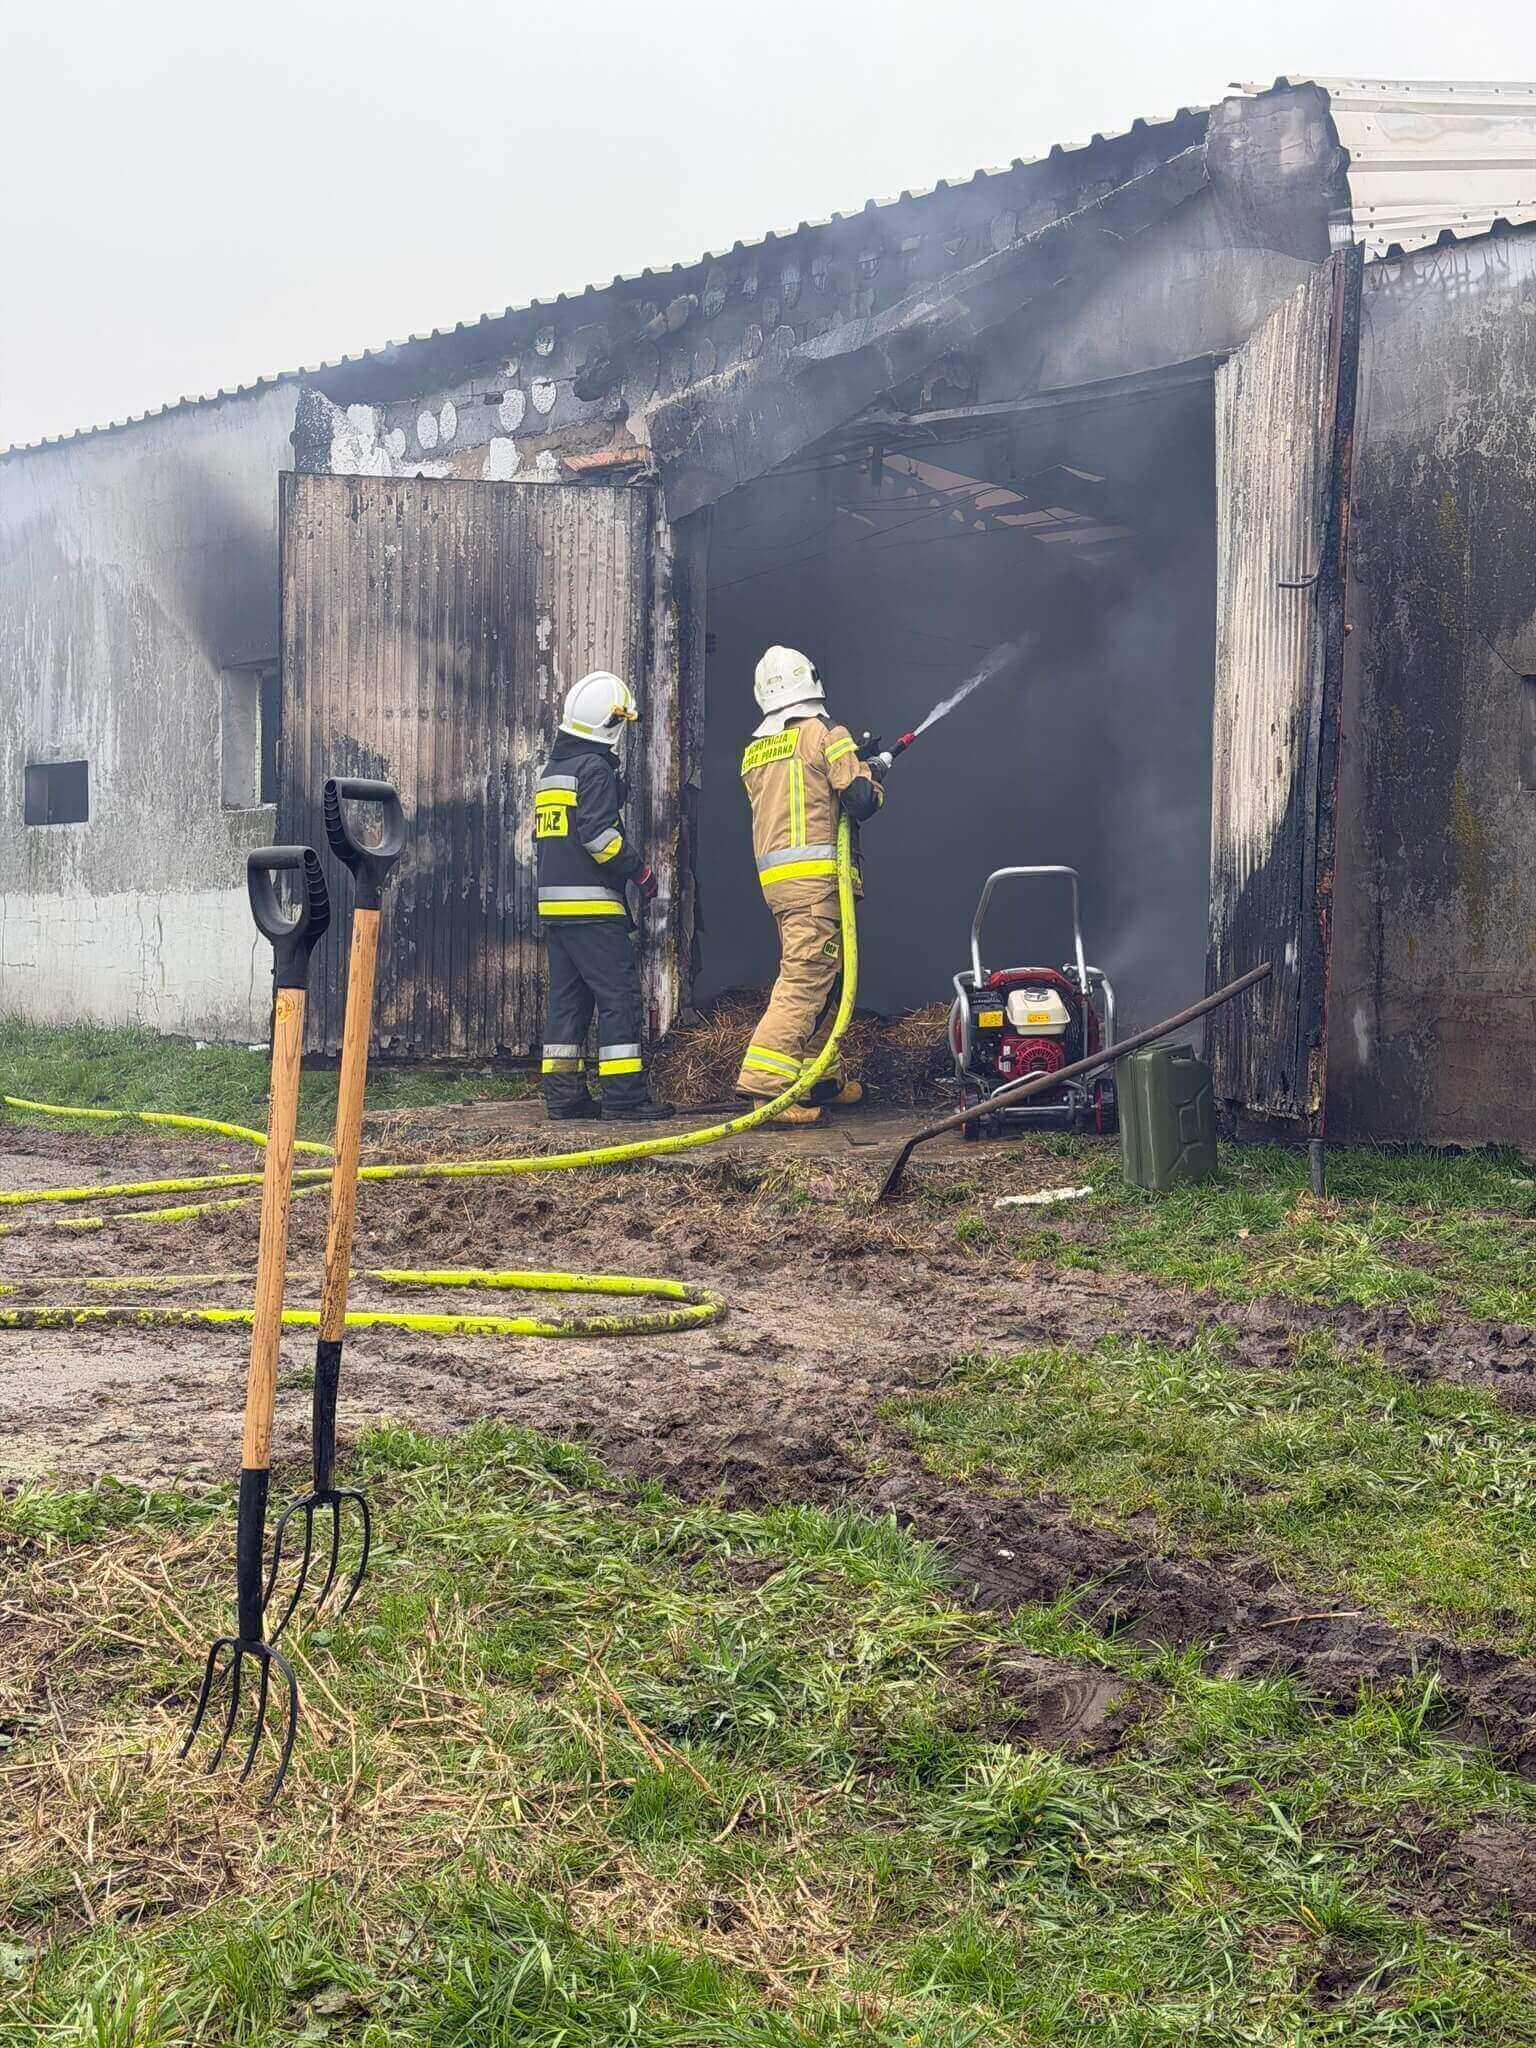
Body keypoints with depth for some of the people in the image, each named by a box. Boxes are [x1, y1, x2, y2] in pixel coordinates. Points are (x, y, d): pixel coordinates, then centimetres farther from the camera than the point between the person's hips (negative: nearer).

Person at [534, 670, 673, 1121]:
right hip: (593, 905, -9)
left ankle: (563, 1096, 9)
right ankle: (624, 1093, -8)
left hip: (553, 901, 9)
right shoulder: (595, 768, -9)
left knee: (567, 997, 9)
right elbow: (599, 835, -19)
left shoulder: (552, 771, 19)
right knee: (618, 995, -6)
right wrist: (640, 872, -10)